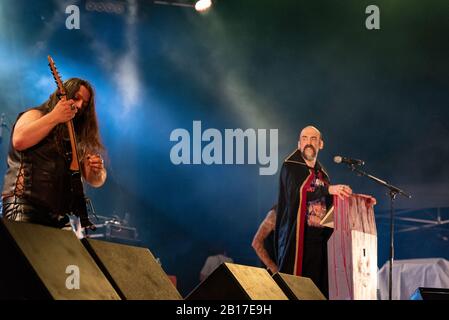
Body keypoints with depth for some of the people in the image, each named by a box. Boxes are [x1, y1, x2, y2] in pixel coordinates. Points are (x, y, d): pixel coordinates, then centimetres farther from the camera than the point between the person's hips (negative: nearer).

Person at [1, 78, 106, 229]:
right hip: (25, 204, -6)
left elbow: (95, 181, 18)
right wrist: (55, 117, -16)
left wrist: (97, 170, -5)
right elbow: (19, 140, -20)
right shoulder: (36, 115, 3)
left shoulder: (78, 137, 19)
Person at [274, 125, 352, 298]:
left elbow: (330, 204, 19)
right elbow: (298, 191, -18)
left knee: (316, 285, 0)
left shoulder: (322, 173, 20)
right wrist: (328, 189, -29)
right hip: (297, 236, -6)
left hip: (319, 237, 6)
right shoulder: (290, 167, 0)